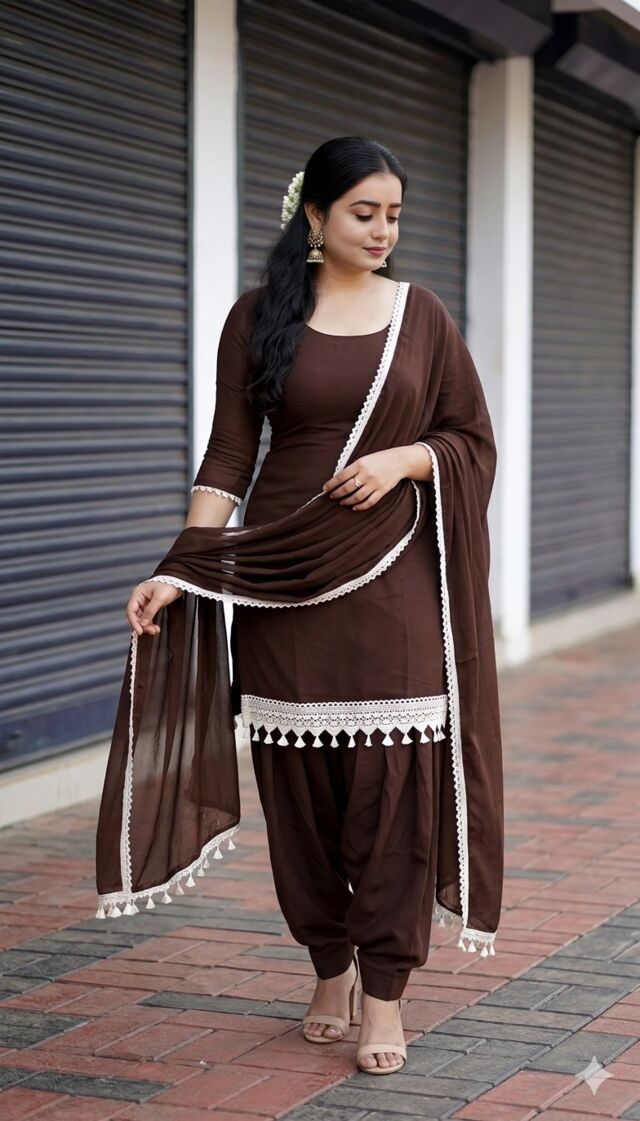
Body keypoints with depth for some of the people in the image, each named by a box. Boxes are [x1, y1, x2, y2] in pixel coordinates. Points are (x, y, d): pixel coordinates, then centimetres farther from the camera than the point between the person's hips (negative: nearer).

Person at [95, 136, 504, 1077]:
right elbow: (228, 456, -1)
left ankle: (386, 989, 3)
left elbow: (475, 441, 8)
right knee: (302, 779, 5)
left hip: (392, 574, 0)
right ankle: (331, 969, 22)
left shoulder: (421, 314, 6)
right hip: (284, 576, 0)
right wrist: (182, 568, -10)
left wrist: (403, 459, -11)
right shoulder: (260, 316, 3)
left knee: (393, 776, -5)